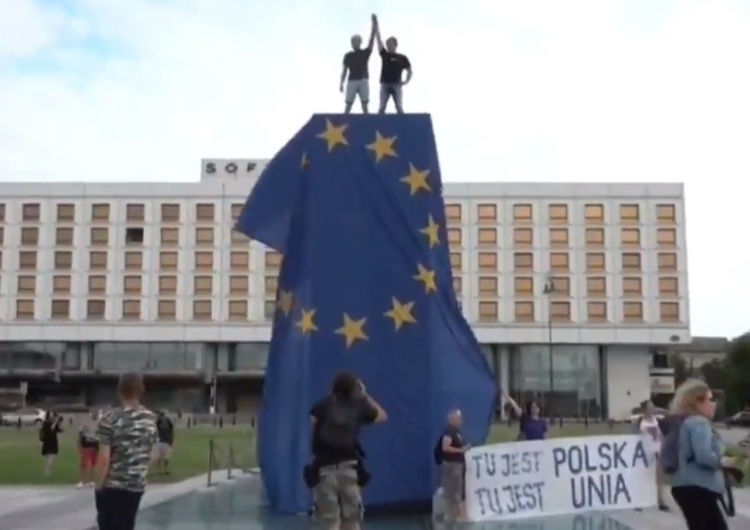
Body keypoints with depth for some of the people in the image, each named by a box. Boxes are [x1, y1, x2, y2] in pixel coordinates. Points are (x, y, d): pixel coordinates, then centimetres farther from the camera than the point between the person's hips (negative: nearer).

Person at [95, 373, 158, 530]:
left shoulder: (110, 418, -14)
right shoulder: (150, 419, 2)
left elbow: (104, 459, -17)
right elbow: (151, 456, 8)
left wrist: (99, 485, -6)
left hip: (112, 486, -5)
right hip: (137, 485, 5)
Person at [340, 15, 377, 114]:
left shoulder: (365, 52, 8)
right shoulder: (348, 55, 10)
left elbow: (372, 38, -1)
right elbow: (344, 70, 9)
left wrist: (374, 24, -9)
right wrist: (341, 83, 0)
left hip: (363, 81, 0)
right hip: (352, 81, 0)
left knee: (365, 105, -1)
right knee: (348, 105, -3)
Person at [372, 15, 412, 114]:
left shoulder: (402, 58, 8)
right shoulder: (385, 54, 11)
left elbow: (409, 70, 14)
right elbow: (379, 39, 7)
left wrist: (406, 81, -4)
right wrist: (376, 23, 3)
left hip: (396, 85, -1)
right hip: (385, 84, 1)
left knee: (399, 108, -4)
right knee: (381, 108, -2)